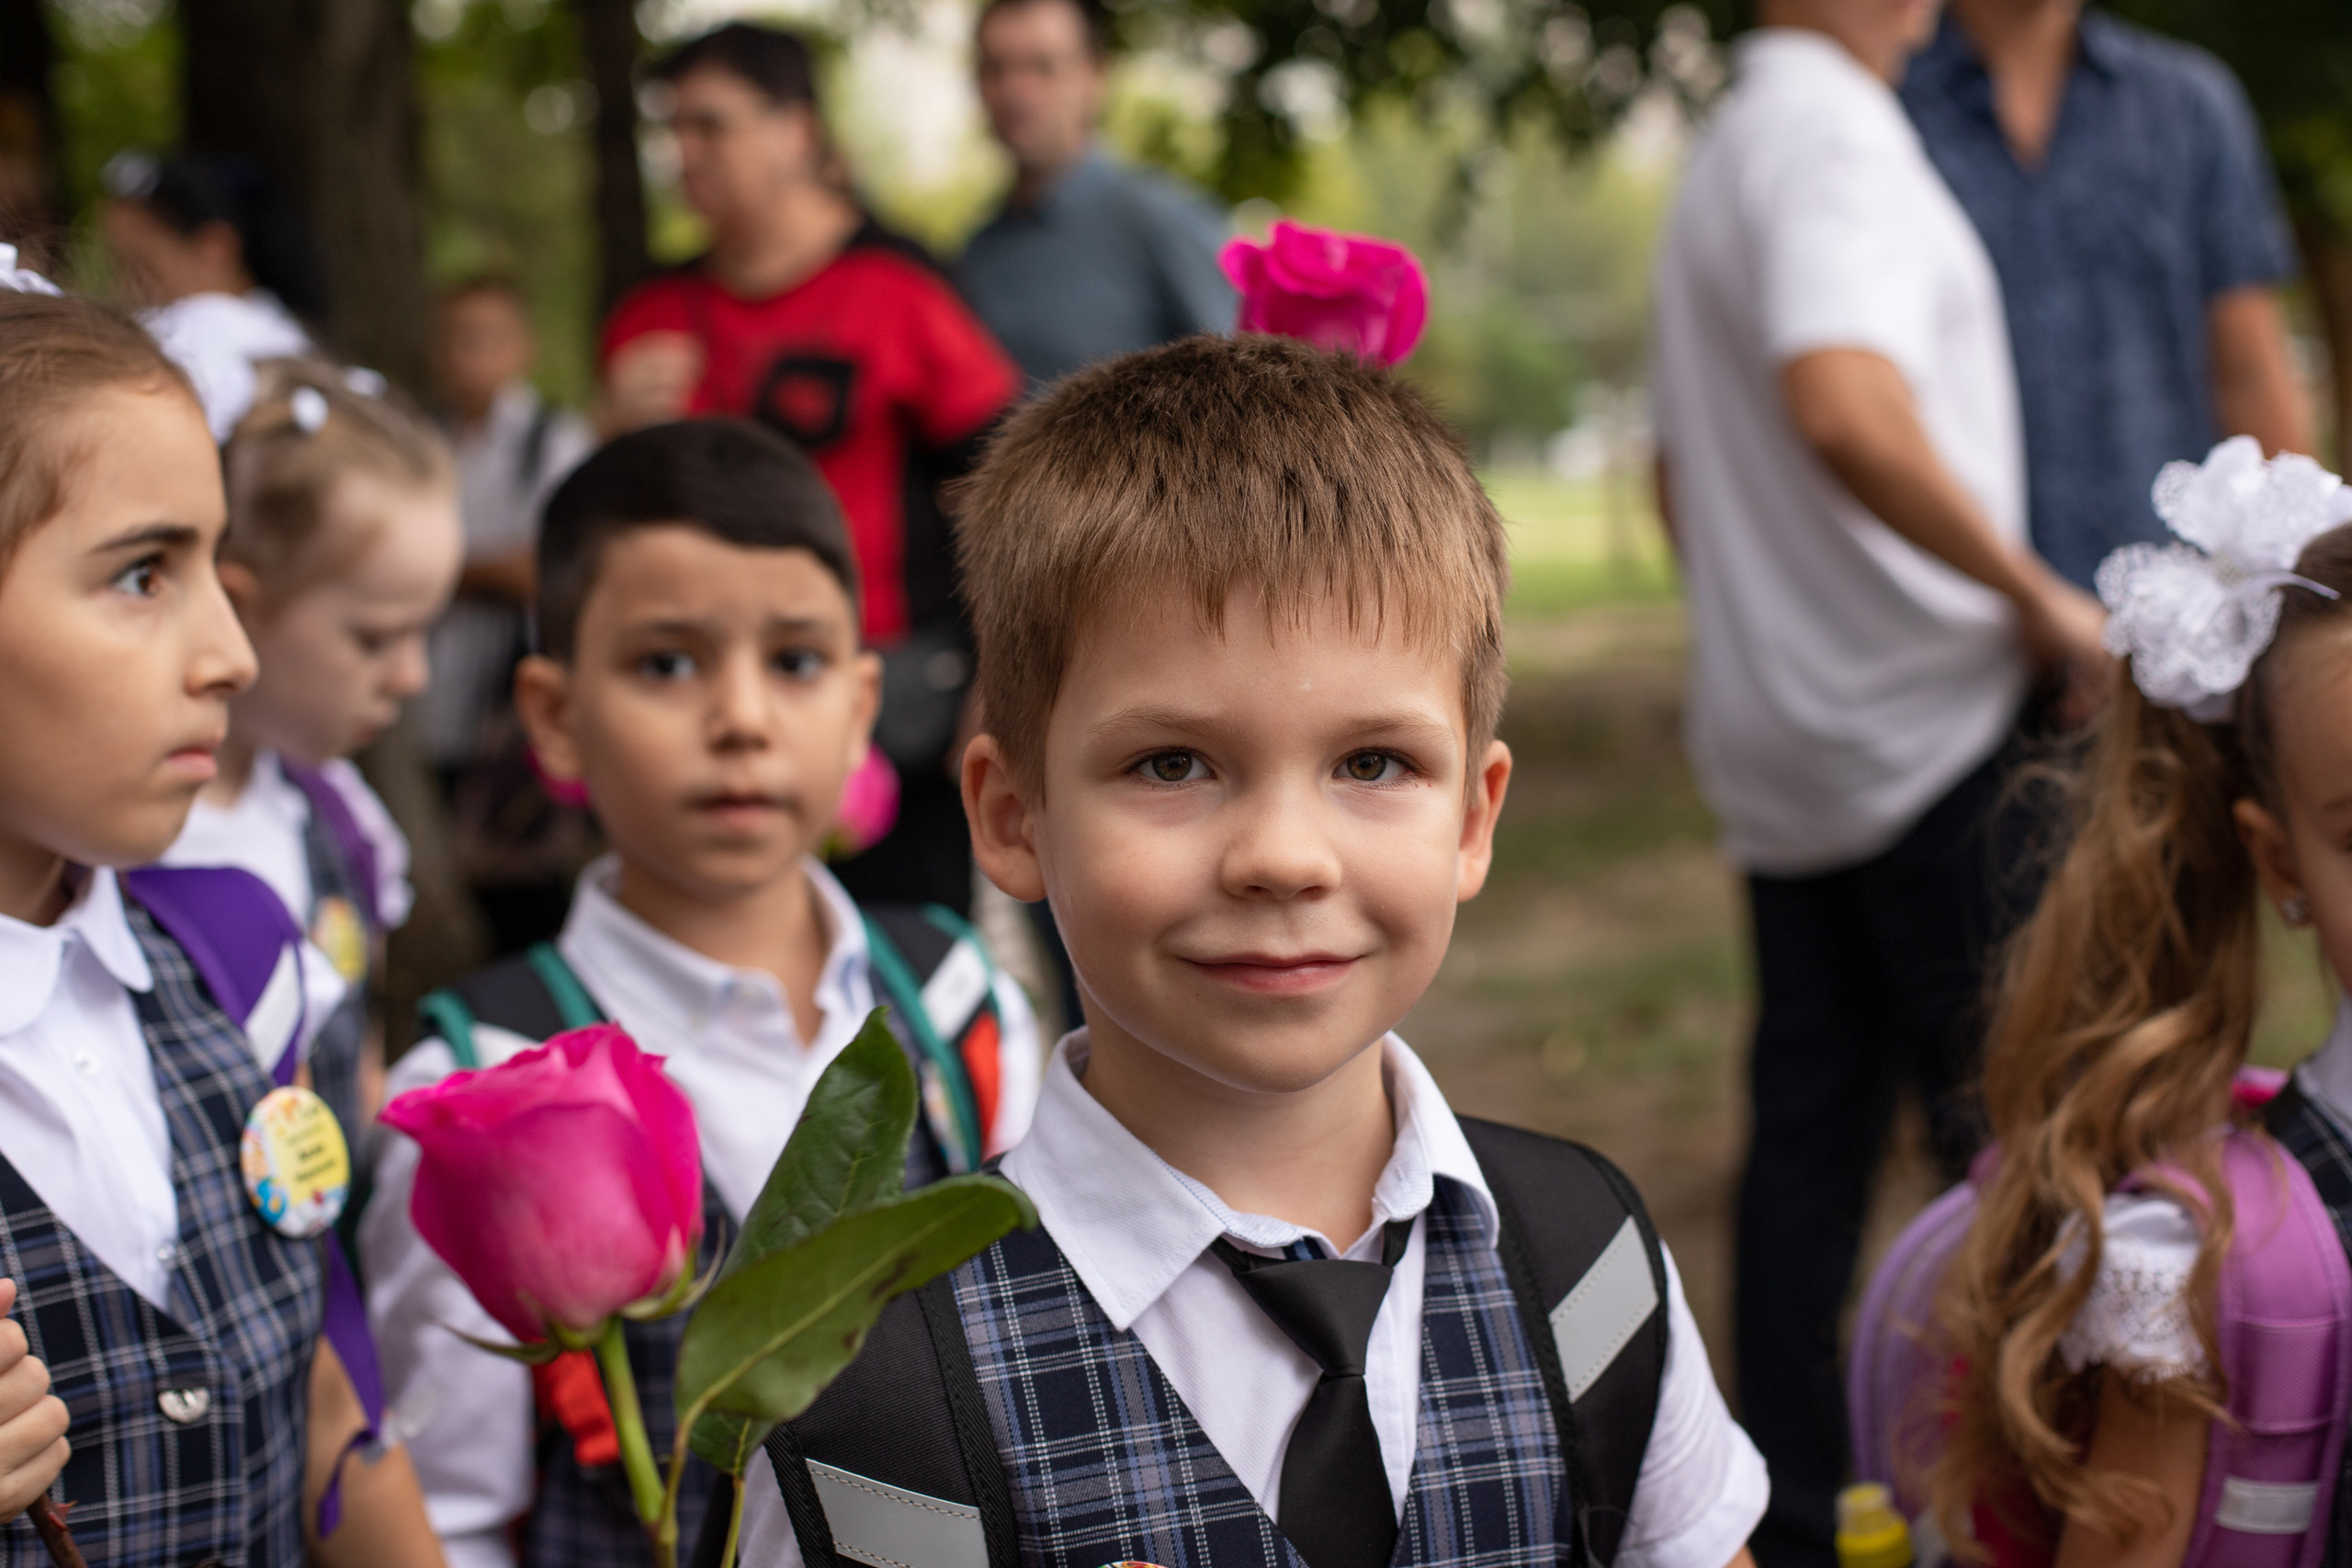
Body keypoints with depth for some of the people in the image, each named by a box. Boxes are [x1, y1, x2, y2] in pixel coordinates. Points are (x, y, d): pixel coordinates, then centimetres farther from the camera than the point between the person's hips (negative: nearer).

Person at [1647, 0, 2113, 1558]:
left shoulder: (1728, 151, 18)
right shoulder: (1833, 137, -14)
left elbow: (1683, 474, 26)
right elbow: (1845, 409, -33)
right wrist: (2038, 594, -23)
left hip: (1783, 752, 9)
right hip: (1930, 727, -9)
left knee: (1811, 1131, 10)